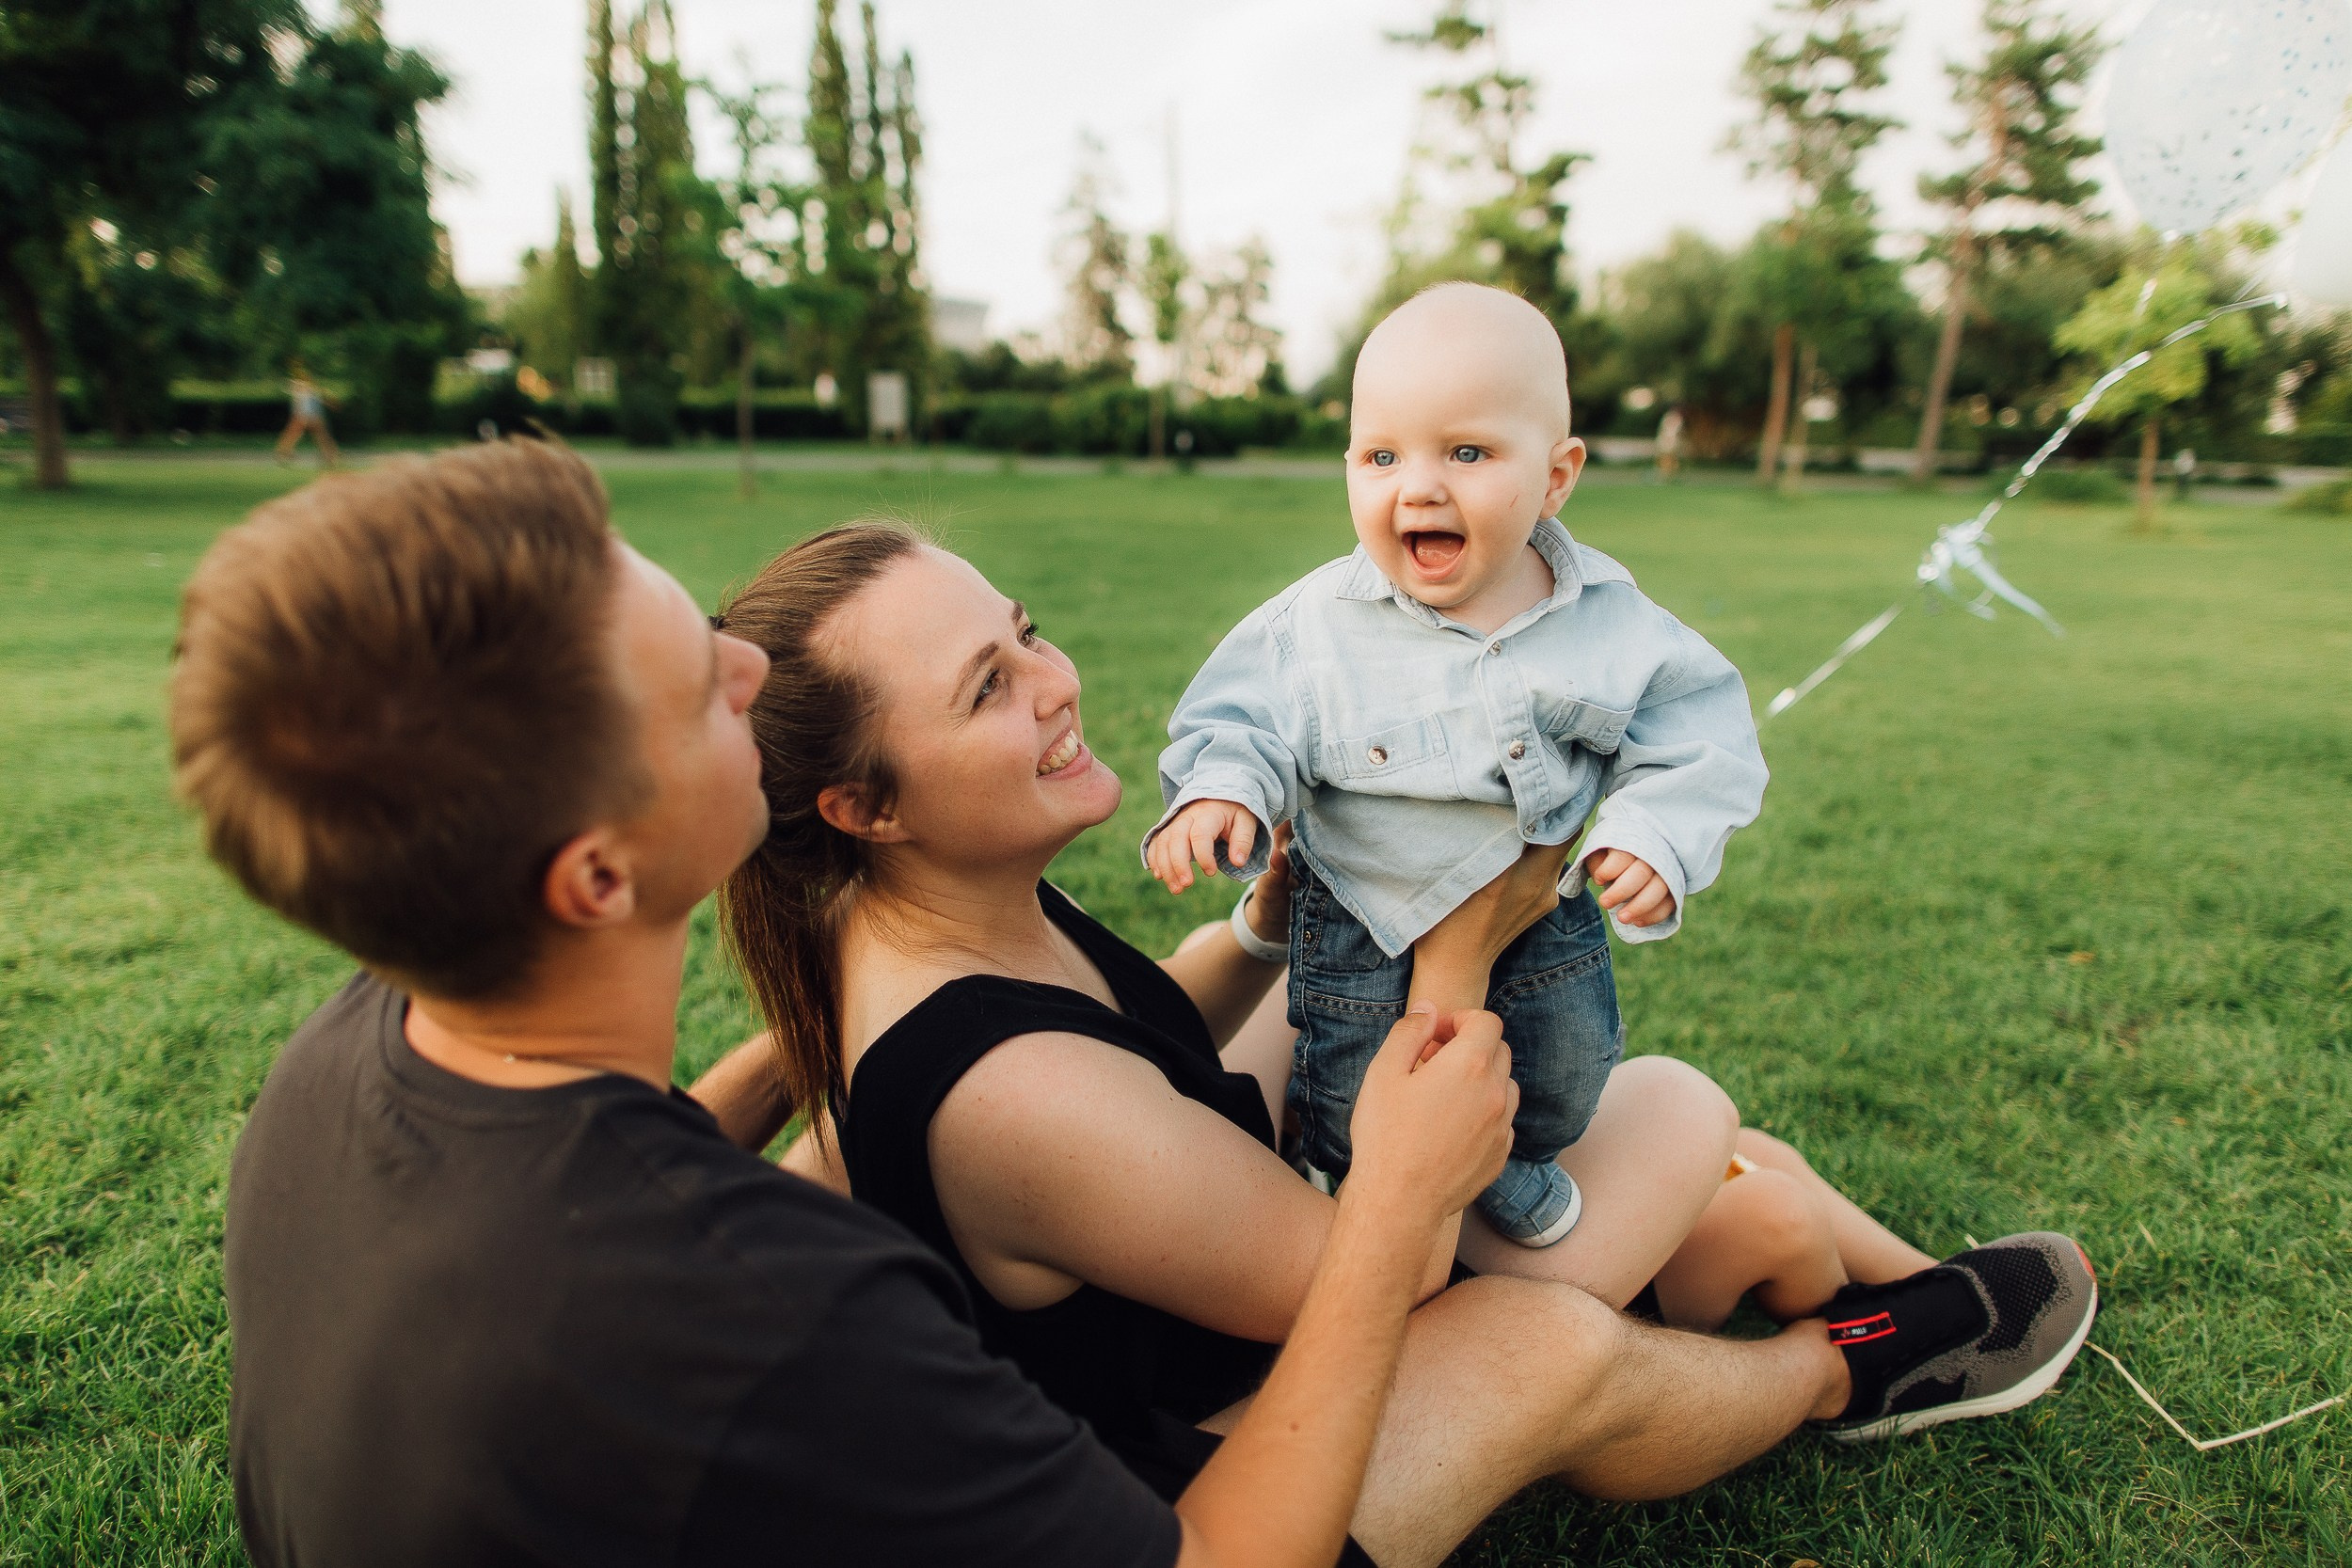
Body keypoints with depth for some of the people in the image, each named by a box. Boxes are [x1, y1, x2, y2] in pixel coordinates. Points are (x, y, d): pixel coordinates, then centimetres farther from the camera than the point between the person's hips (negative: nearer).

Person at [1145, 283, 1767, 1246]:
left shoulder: (1606, 619, -15)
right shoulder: (1318, 622, -20)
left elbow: (1694, 738, -7)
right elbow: (1243, 717, -14)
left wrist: (1658, 838, -23)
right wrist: (1222, 789, -34)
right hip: (1363, 926, -2)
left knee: (1562, 1092, 20)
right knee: (1358, 1121, 8)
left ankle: (1508, 1158, 54)